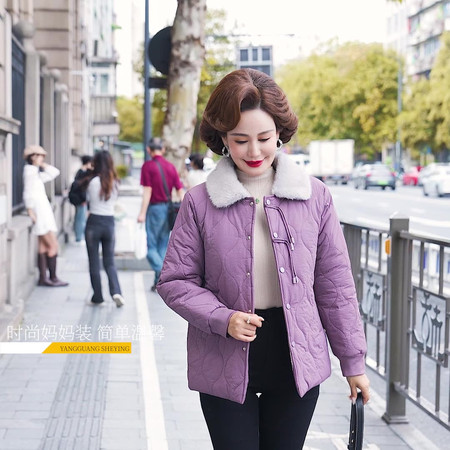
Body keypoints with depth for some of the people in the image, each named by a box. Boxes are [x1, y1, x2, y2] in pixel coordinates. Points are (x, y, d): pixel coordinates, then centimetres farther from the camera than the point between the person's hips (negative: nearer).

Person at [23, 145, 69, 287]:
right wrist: (30, 211, -22)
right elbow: (28, 194, -18)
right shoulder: (30, 170, -11)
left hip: (44, 211, 10)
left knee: (43, 246, 8)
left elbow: (54, 172, 22)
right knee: (53, 245, -8)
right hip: (40, 213, -10)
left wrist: (42, 164, 12)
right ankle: (53, 278, -4)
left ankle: (43, 278, 10)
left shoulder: (36, 172, 16)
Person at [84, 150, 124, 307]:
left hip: (94, 223, -3)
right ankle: (116, 291, -8)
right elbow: (113, 199, 8)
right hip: (109, 223, 3)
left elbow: (88, 199, 0)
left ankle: (97, 296, 11)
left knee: (94, 262, 8)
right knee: (109, 262, 11)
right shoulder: (115, 182, 1)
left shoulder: (93, 181, -11)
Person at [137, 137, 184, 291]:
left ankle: (161, 271, -20)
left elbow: (147, 191, -13)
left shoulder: (148, 166, -7)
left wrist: (142, 213, -11)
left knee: (151, 246, 3)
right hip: (168, 209, 5)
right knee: (163, 246, 12)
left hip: (154, 208, -5)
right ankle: (159, 282, 13)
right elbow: (180, 189, 4)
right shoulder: (170, 166, 8)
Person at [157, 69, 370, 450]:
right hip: (226, 369, -1)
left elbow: (334, 284, 4)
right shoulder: (200, 203, -4)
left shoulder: (315, 197, -1)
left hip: (297, 364, 1)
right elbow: (175, 282, 0)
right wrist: (223, 319, -16)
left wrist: (353, 360, 7)